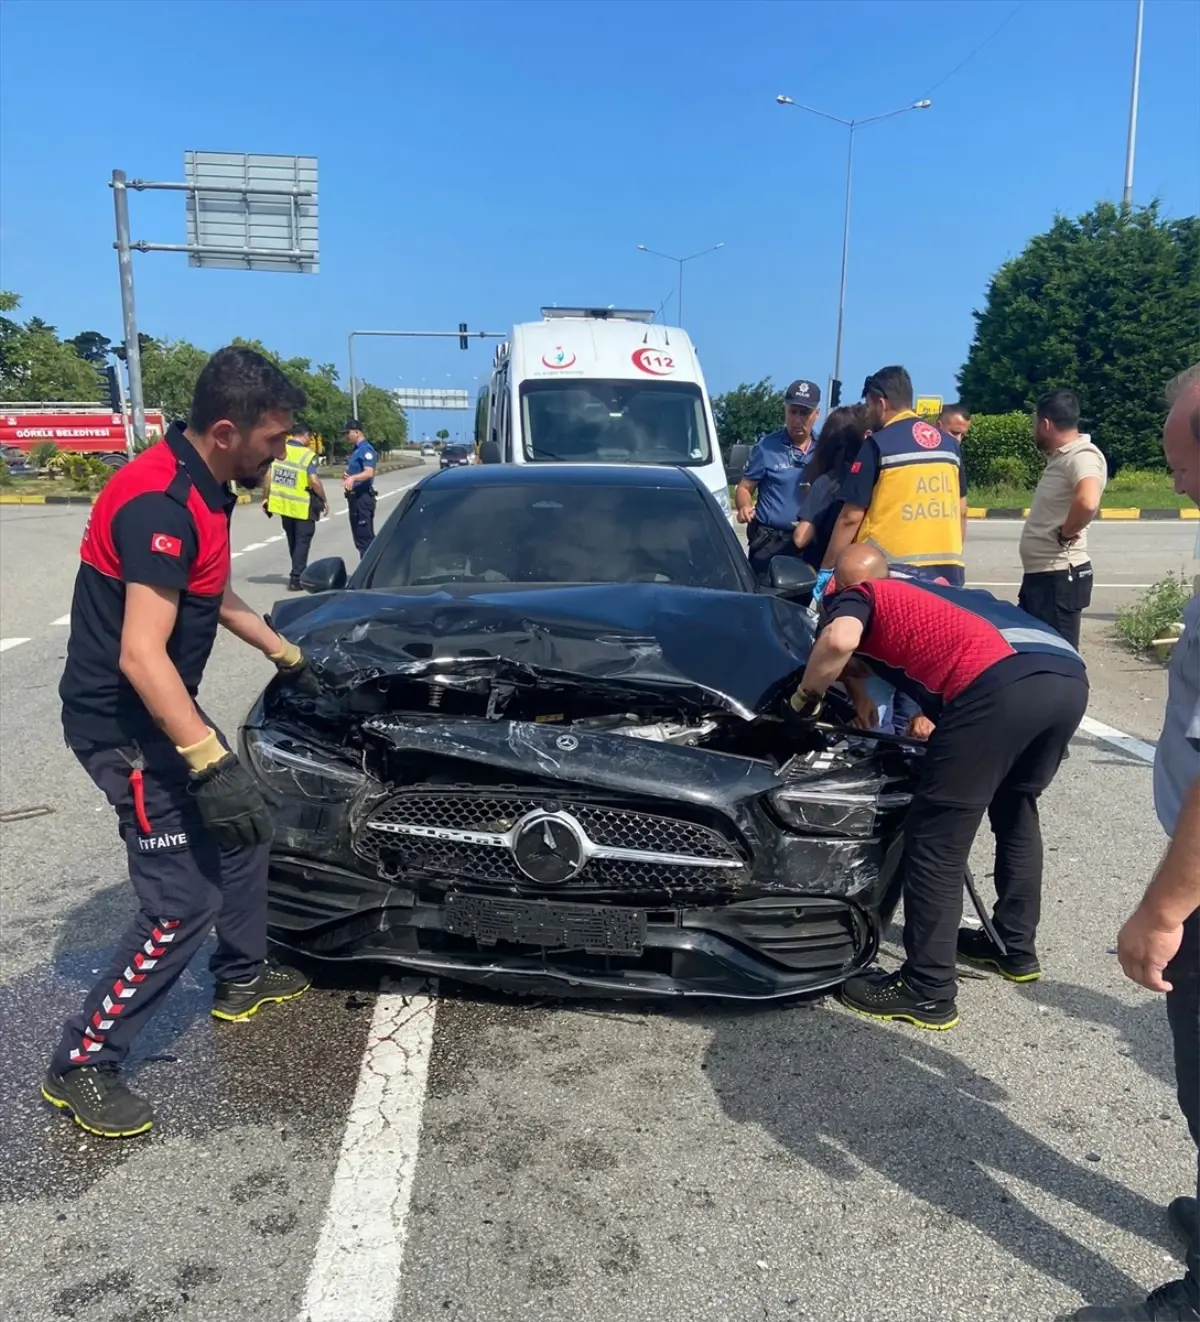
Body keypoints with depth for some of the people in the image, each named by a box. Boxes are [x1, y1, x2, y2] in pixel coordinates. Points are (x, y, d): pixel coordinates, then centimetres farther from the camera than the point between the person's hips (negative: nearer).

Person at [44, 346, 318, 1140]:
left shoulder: (204, 492, 6)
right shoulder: (158, 504, -26)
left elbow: (216, 599, 21)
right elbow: (141, 656, -32)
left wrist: (290, 657, 27)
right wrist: (211, 763, -35)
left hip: (160, 713, 10)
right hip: (121, 723, -10)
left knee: (245, 831, 22)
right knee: (183, 904, -8)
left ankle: (242, 978, 40)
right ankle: (81, 1067, 9)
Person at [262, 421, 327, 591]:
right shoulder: (308, 455, -14)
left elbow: (268, 475, 3)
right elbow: (314, 481, -21)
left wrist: (266, 497, 11)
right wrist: (324, 500, -10)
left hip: (282, 504, 5)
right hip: (302, 506, -5)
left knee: (292, 540, 20)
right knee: (302, 541, 4)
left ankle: (300, 571, 35)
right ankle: (296, 578, -1)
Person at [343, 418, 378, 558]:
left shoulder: (366, 449, -15)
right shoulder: (356, 450, 16)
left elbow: (369, 472, -30)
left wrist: (353, 478, -46)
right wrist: (348, 477, 9)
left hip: (363, 497, -11)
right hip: (355, 496, 11)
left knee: (365, 536, -10)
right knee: (359, 535, 15)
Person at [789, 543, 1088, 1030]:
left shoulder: (853, 597, 16)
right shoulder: (926, 588, 38)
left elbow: (840, 640, -7)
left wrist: (805, 696, 9)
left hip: (1001, 687, -8)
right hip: (1068, 675, 9)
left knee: (936, 837, 2)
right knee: (1015, 810, 29)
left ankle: (927, 991, 9)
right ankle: (1016, 948, 41)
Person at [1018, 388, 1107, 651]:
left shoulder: (1082, 456, -18)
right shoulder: (1061, 456, 13)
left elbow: (1088, 503, -37)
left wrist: (1065, 533, -22)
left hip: (1059, 576, -10)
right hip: (1039, 574, 10)